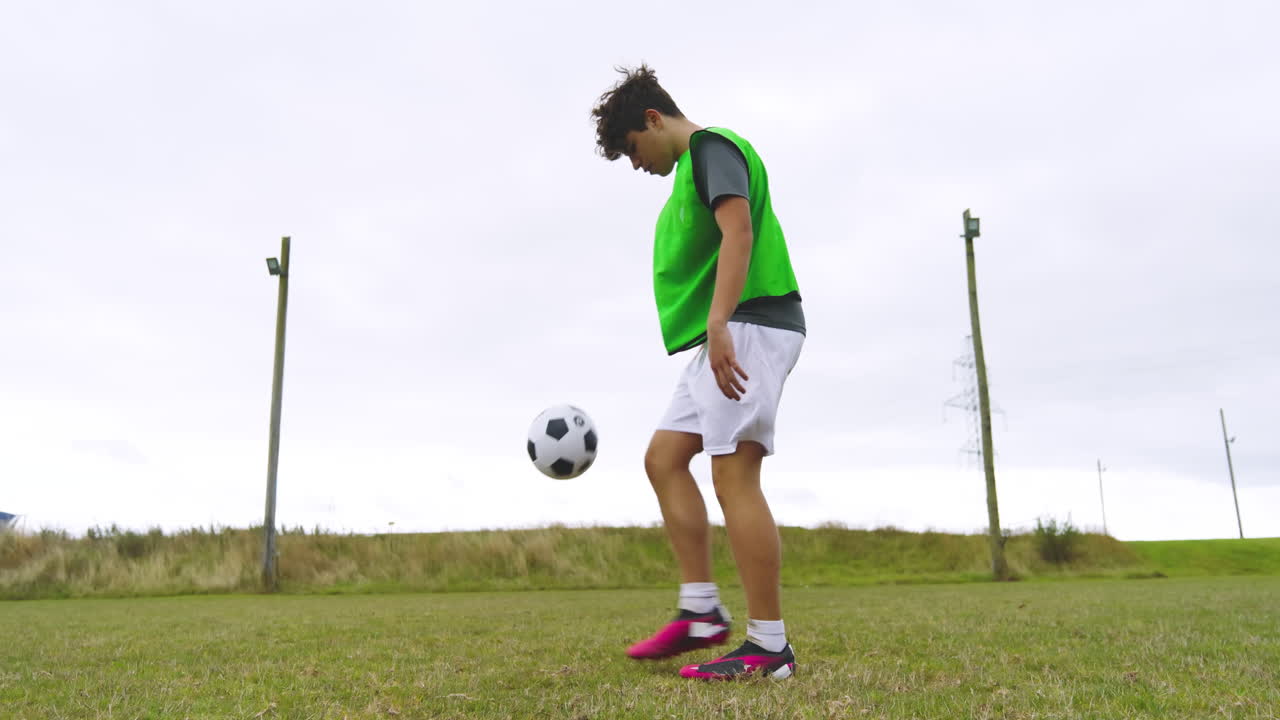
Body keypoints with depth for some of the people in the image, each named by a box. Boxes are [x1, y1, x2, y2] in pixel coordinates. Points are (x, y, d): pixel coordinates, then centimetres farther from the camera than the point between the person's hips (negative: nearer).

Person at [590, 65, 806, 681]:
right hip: (727, 338, 11)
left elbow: (738, 230, -20)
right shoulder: (693, 168, 26)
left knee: (733, 472, -13)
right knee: (664, 457, 8)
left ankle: (769, 646, -8)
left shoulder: (711, 146, -3)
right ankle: (701, 610, 9)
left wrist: (718, 323, -29)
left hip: (750, 325, -11)